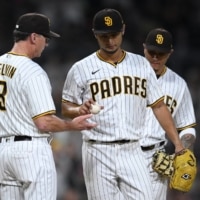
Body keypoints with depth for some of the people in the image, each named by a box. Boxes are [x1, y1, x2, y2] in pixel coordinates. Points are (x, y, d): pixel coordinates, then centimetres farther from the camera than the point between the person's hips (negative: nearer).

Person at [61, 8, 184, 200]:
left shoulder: (141, 65, 8)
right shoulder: (81, 69, -1)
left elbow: (158, 106, 10)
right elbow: (66, 108, 3)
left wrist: (178, 144, 2)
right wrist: (80, 110, -21)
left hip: (132, 152, 2)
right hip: (98, 153, -2)